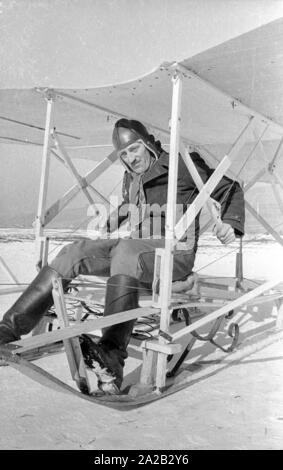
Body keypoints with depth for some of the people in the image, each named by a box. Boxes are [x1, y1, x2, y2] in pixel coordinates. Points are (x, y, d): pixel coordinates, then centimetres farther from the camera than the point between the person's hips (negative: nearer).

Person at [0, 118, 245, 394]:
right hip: (135, 248, 7)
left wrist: (231, 223, -10)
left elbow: (230, 189, 7)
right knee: (74, 252, -14)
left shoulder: (183, 166, 1)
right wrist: (106, 224, 14)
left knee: (127, 251, -39)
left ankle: (112, 358, -50)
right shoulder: (131, 178, 20)